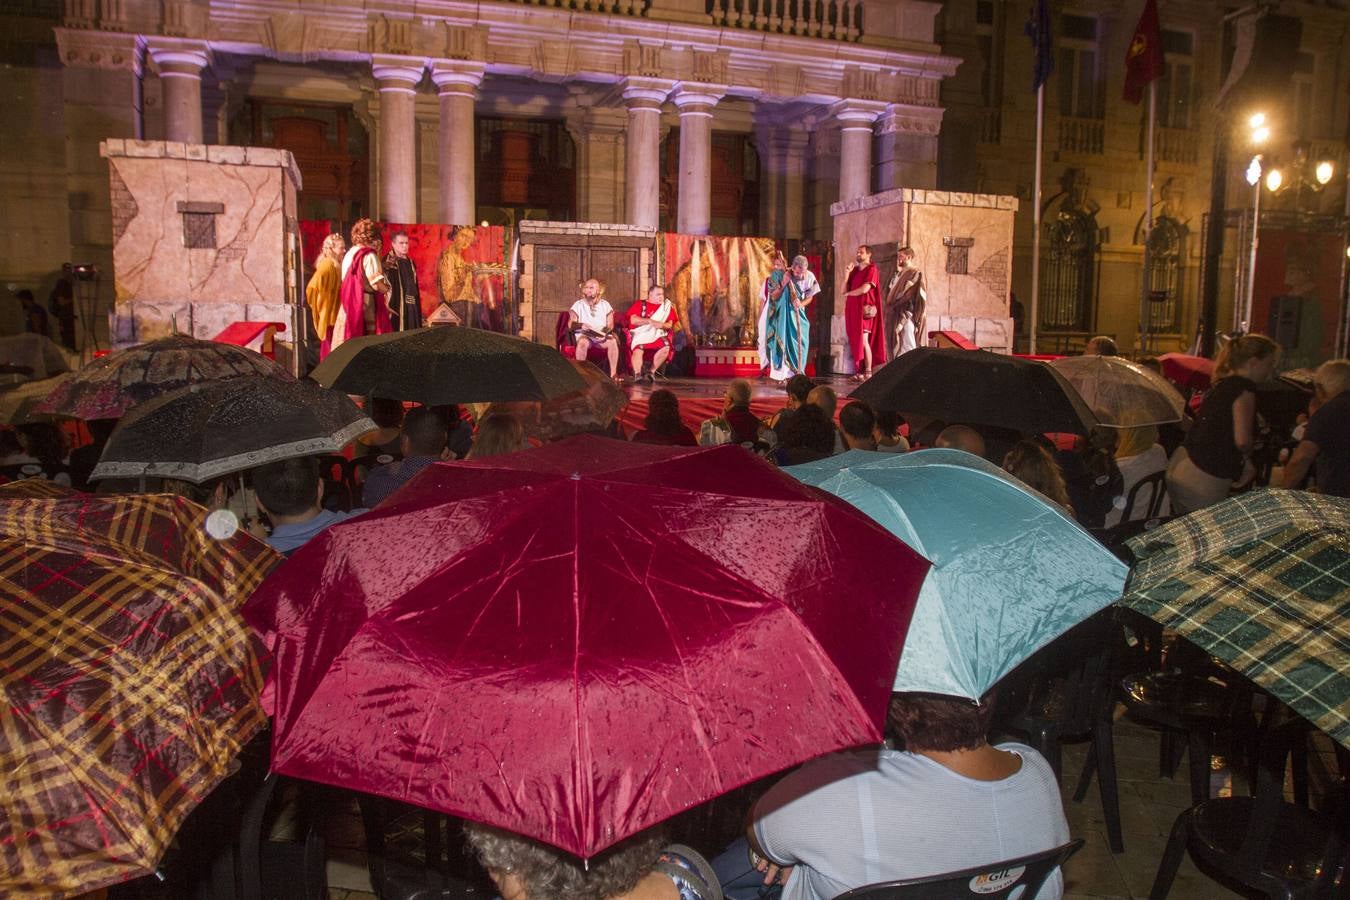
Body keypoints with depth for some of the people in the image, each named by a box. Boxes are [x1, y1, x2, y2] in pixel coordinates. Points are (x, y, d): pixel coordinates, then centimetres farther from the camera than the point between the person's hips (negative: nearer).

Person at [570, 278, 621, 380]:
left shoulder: (605, 304, 15)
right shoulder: (578, 305, 11)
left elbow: (610, 324, 7)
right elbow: (570, 325, 1)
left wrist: (605, 332, -16)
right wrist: (580, 325, -21)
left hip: (602, 336, 1)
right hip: (584, 335, -1)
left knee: (613, 341, -30)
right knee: (582, 342, -37)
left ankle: (613, 373, -28)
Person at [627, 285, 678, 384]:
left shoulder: (667, 306, 15)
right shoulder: (639, 304, 8)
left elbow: (670, 324, 8)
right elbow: (633, 320, -6)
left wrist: (662, 325, -16)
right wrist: (651, 321, -14)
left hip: (658, 335, 3)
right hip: (641, 334, -2)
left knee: (666, 347, -28)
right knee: (638, 348, -33)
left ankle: (651, 371, -15)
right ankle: (638, 375, -35)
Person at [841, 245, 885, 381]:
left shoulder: (872, 269, -2)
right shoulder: (855, 270, 18)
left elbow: (865, 289, -14)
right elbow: (844, 290, 14)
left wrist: (849, 293, 2)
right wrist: (846, 275, -1)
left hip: (865, 309, -7)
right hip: (852, 309, 7)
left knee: (864, 341, -11)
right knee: (855, 342, 4)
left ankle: (868, 373, -9)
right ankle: (859, 371, 6)